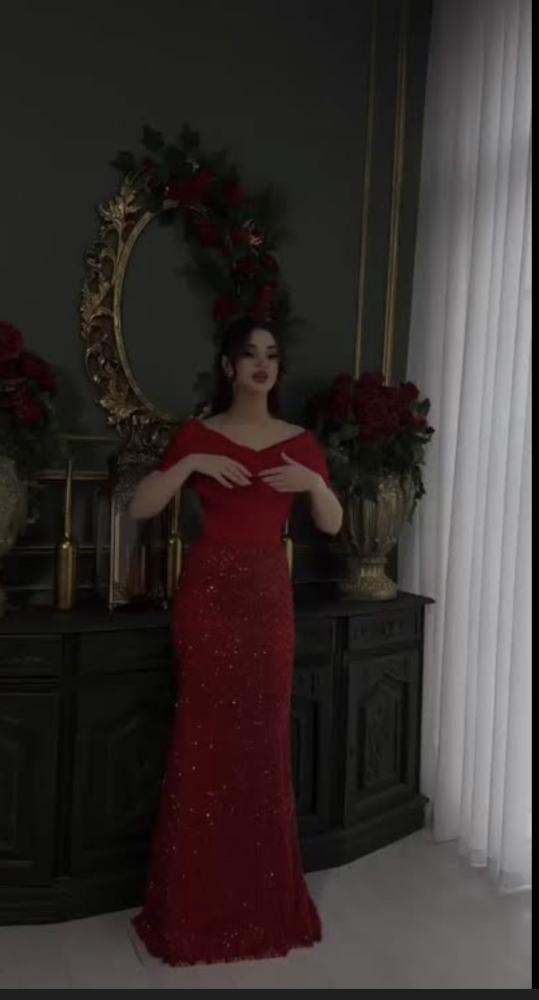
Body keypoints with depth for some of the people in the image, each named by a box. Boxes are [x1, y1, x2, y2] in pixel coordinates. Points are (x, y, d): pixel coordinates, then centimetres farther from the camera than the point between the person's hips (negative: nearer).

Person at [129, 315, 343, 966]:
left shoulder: (300, 442, 8)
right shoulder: (198, 435, 0)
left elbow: (333, 525, 9)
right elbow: (139, 508, -6)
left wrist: (315, 483, -9)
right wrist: (189, 465, -19)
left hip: (269, 594, 3)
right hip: (209, 591, -2)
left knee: (264, 738, 7)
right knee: (206, 737, 0)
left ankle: (263, 897, 25)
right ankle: (198, 905, 17)